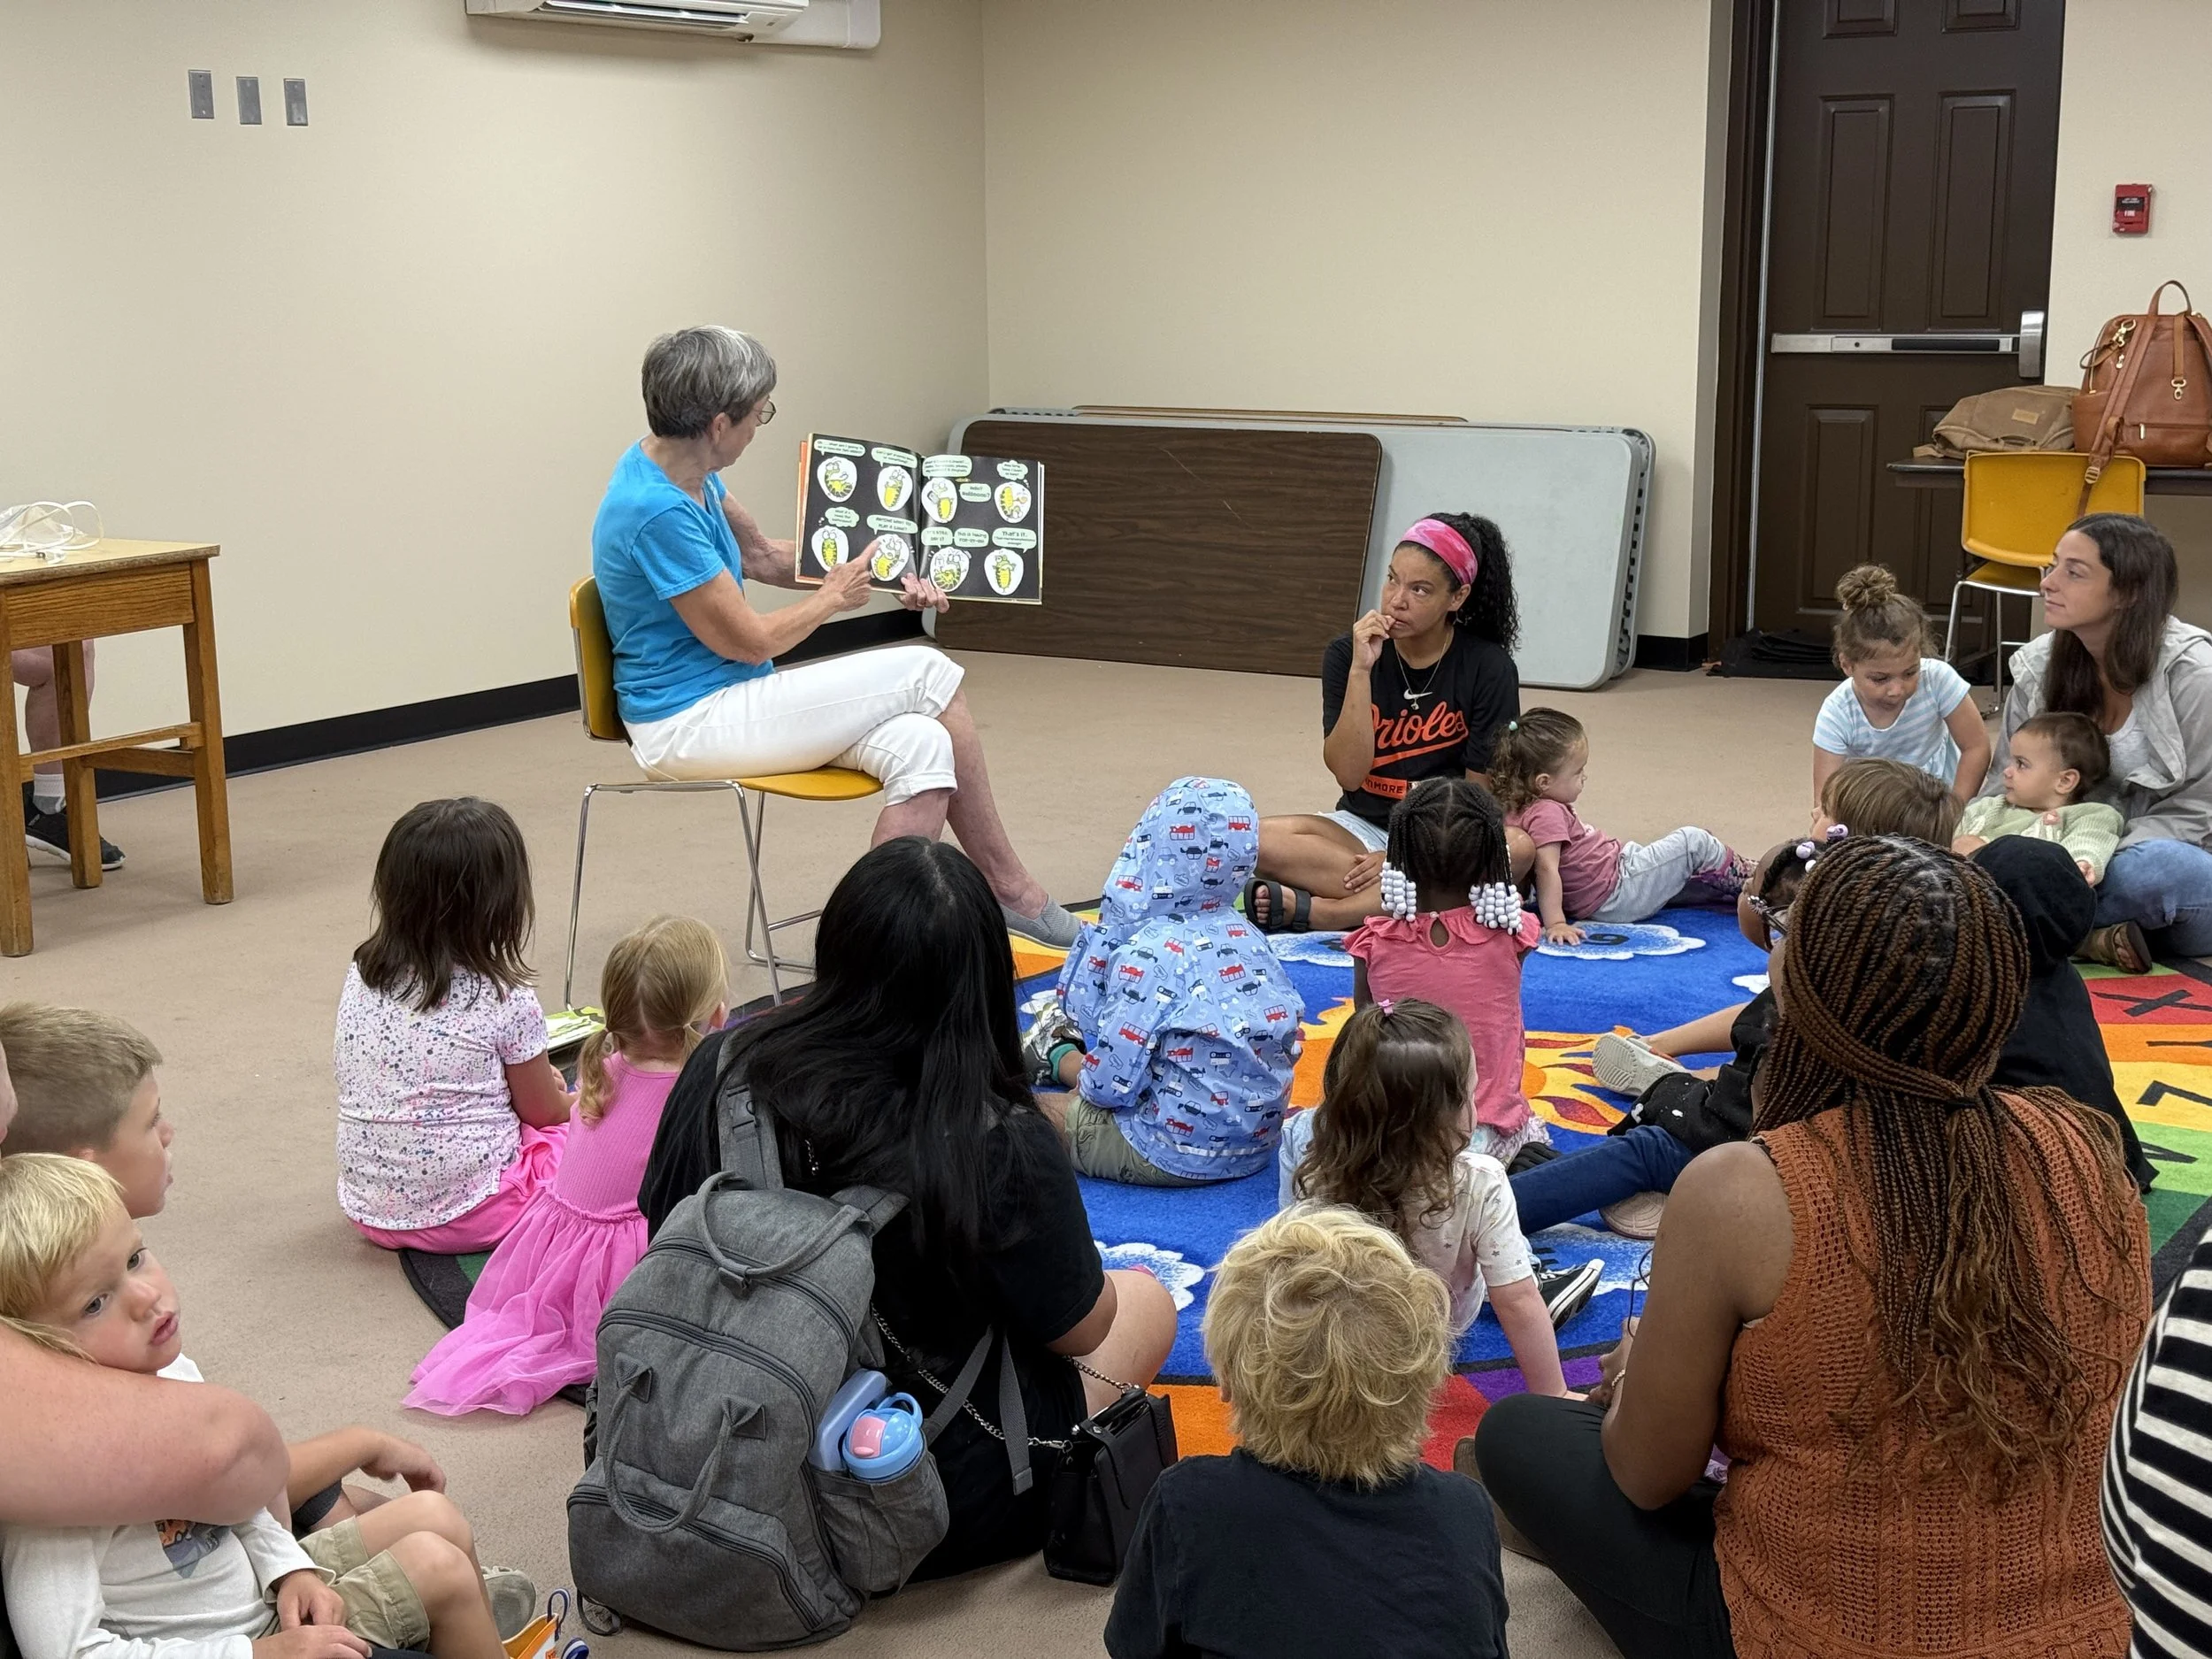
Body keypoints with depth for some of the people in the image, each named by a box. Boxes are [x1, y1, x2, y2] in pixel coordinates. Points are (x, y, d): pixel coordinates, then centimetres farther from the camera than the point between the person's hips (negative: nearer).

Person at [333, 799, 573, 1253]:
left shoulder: (360, 978, -2)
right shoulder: (506, 1003, -17)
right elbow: (541, 1111, -3)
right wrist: (571, 1102, 24)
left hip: (368, 1212, 5)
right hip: (467, 1214, -5)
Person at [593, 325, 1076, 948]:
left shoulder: (679, 467, 4)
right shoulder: (656, 511, -26)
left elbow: (761, 554, 20)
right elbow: (750, 641, -18)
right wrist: (834, 597, 0)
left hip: (726, 696, 9)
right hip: (689, 724, -9)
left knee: (919, 744, -9)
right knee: (926, 672, -11)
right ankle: (1011, 889, 1)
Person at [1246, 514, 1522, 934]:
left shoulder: (1488, 668, -8)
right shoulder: (1348, 654, -5)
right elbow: (1348, 774, -13)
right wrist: (1361, 670, -21)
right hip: (1363, 827, 1)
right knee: (1263, 840, -28)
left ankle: (1314, 911, -33)